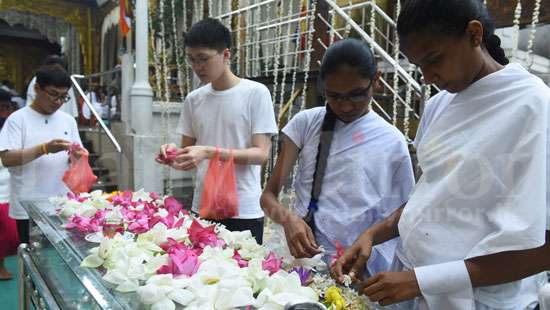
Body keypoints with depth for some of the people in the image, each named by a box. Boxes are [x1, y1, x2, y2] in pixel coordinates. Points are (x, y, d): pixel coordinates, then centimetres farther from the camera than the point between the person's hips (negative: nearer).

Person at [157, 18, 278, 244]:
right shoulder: (193, 99, 7)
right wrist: (174, 153, -11)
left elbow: (261, 154, -12)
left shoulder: (256, 93, -7)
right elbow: (188, 156, 11)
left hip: (244, 211, -4)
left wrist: (209, 152, -22)